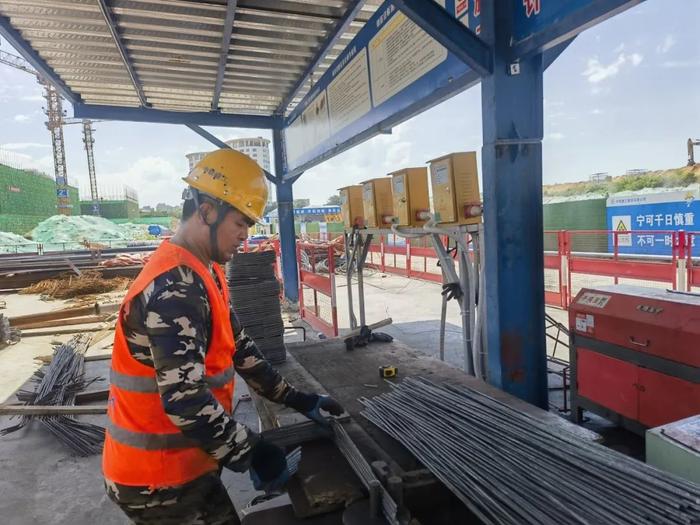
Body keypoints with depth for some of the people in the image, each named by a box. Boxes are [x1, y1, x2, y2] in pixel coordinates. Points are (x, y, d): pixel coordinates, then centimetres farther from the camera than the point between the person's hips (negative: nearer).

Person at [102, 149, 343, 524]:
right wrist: (252, 453, -19)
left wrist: (296, 399, 7)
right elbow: (185, 401, -31)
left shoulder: (205, 272, 5)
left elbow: (239, 348, 9)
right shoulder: (174, 287, -27)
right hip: (157, 479, -8)